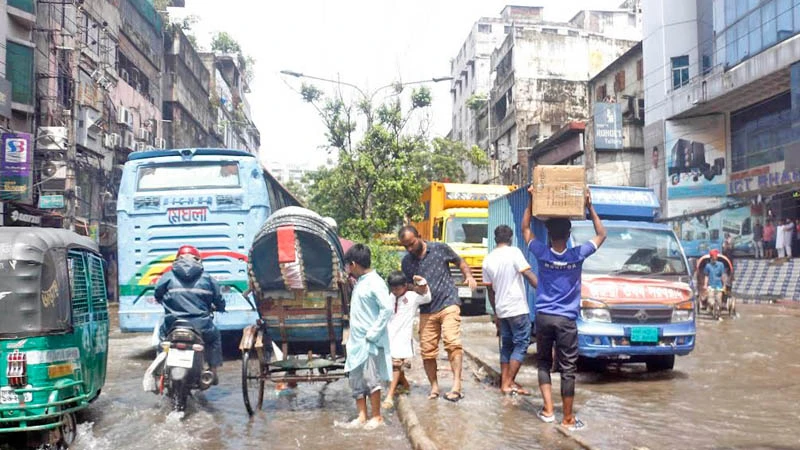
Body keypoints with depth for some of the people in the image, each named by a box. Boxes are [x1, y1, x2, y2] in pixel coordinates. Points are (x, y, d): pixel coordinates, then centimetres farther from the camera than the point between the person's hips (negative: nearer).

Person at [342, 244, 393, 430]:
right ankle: (362, 416, 20)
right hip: (356, 340, 9)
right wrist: (352, 337, 11)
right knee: (356, 379, 11)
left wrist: (373, 333, -19)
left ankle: (377, 416, 11)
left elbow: (387, 309, -22)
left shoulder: (374, 282, -15)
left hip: (370, 341, -9)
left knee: (371, 379, -1)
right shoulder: (360, 282, 12)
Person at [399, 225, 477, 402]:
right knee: (427, 351, 3)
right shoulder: (406, 262, 5)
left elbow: (459, 262, 10)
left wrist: (468, 275, -8)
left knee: (452, 342, -18)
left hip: (448, 304, -3)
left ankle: (456, 384, -19)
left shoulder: (440, 248, -3)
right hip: (426, 310, 3)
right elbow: (409, 286, 13)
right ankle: (434, 387, 18)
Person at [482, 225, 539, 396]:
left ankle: (505, 383, 14)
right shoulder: (514, 252, -8)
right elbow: (528, 275, -15)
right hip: (517, 308, -6)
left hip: (501, 310, 6)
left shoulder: (488, 259, 10)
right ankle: (508, 384, -4)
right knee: (521, 344, 0)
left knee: (506, 345, 14)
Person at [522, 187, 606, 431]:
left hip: (543, 317, 2)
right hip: (566, 320, -2)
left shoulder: (541, 253, -6)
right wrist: (589, 206, 4)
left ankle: (548, 410, 10)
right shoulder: (578, 255, -8)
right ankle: (568, 418, 9)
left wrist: (532, 201, 7)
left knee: (544, 363, 17)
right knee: (567, 369, 3)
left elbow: (526, 228, 10)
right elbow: (601, 234, 7)